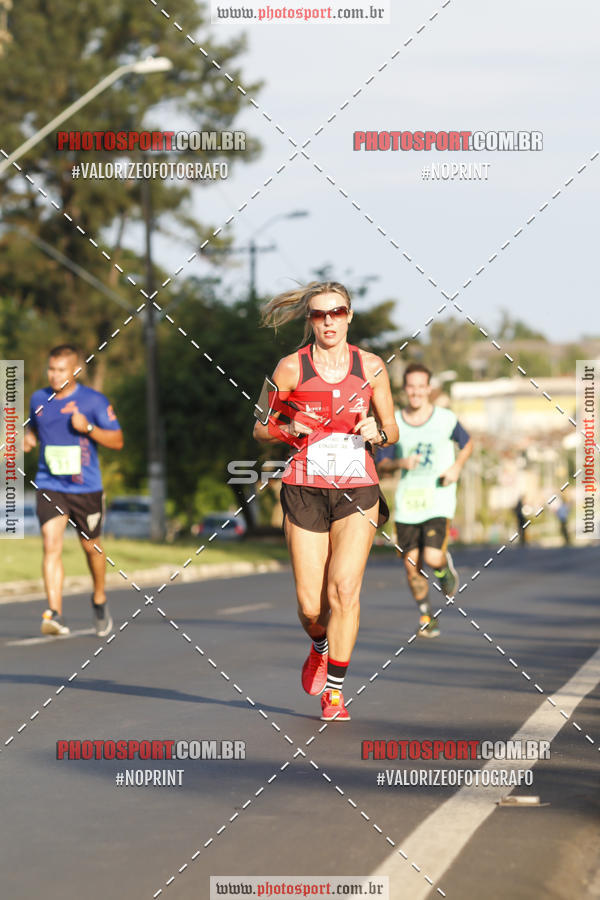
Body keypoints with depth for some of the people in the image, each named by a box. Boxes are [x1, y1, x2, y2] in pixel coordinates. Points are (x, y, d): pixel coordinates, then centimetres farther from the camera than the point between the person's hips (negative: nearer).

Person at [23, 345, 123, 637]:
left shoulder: (94, 401, -5)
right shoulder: (39, 399, 5)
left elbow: (117, 441, -4)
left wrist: (88, 428, -20)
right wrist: (28, 437, 2)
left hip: (86, 487, -1)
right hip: (49, 485, 1)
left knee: (91, 546, 12)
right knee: (51, 544, -17)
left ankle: (99, 599, 40)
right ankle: (55, 614, -23)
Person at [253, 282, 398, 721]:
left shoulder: (371, 367, 4)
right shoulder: (291, 368, 0)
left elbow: (392, 429, 13)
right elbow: (261, 428, 10)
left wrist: (377, 432, -9)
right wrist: (289, 428, -11)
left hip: (357, 491, 0)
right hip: (305, 491, 0)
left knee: (344, 587, -17)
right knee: (310, 606, -2)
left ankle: (334, 692, -7)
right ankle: (320, 647, 34)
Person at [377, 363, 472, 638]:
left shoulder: (446, 420, -1)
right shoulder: (394, 424, 2)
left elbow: (467, 444, 16)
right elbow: (381, 464, 7)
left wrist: (457, 466, -2)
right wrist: (400, 464, -15)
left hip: (438, 501, -2)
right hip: (407, 502, 2)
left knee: (432, 558, -18)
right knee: (412, 565, 1)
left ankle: (445, 566, 20)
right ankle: (426, 617, 21)